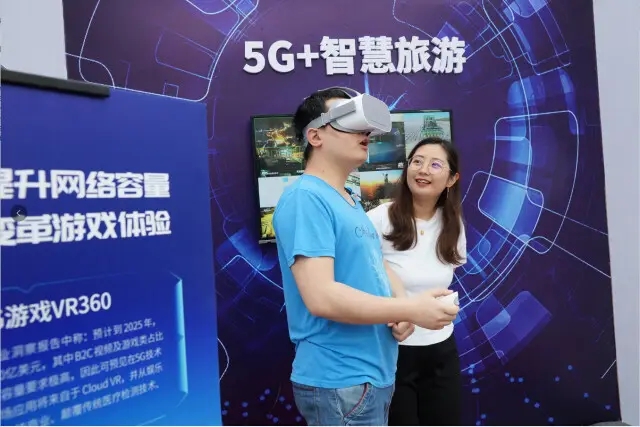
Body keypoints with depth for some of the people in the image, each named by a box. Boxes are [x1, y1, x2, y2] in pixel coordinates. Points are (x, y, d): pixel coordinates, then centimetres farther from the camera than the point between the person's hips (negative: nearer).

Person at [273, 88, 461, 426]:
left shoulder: (349, 202, 12)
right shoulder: (306, 197, -19)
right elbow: (321, 297, -27)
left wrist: (401, 304, -5)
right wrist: (411, 309, -19)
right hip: (340, 383, -9)